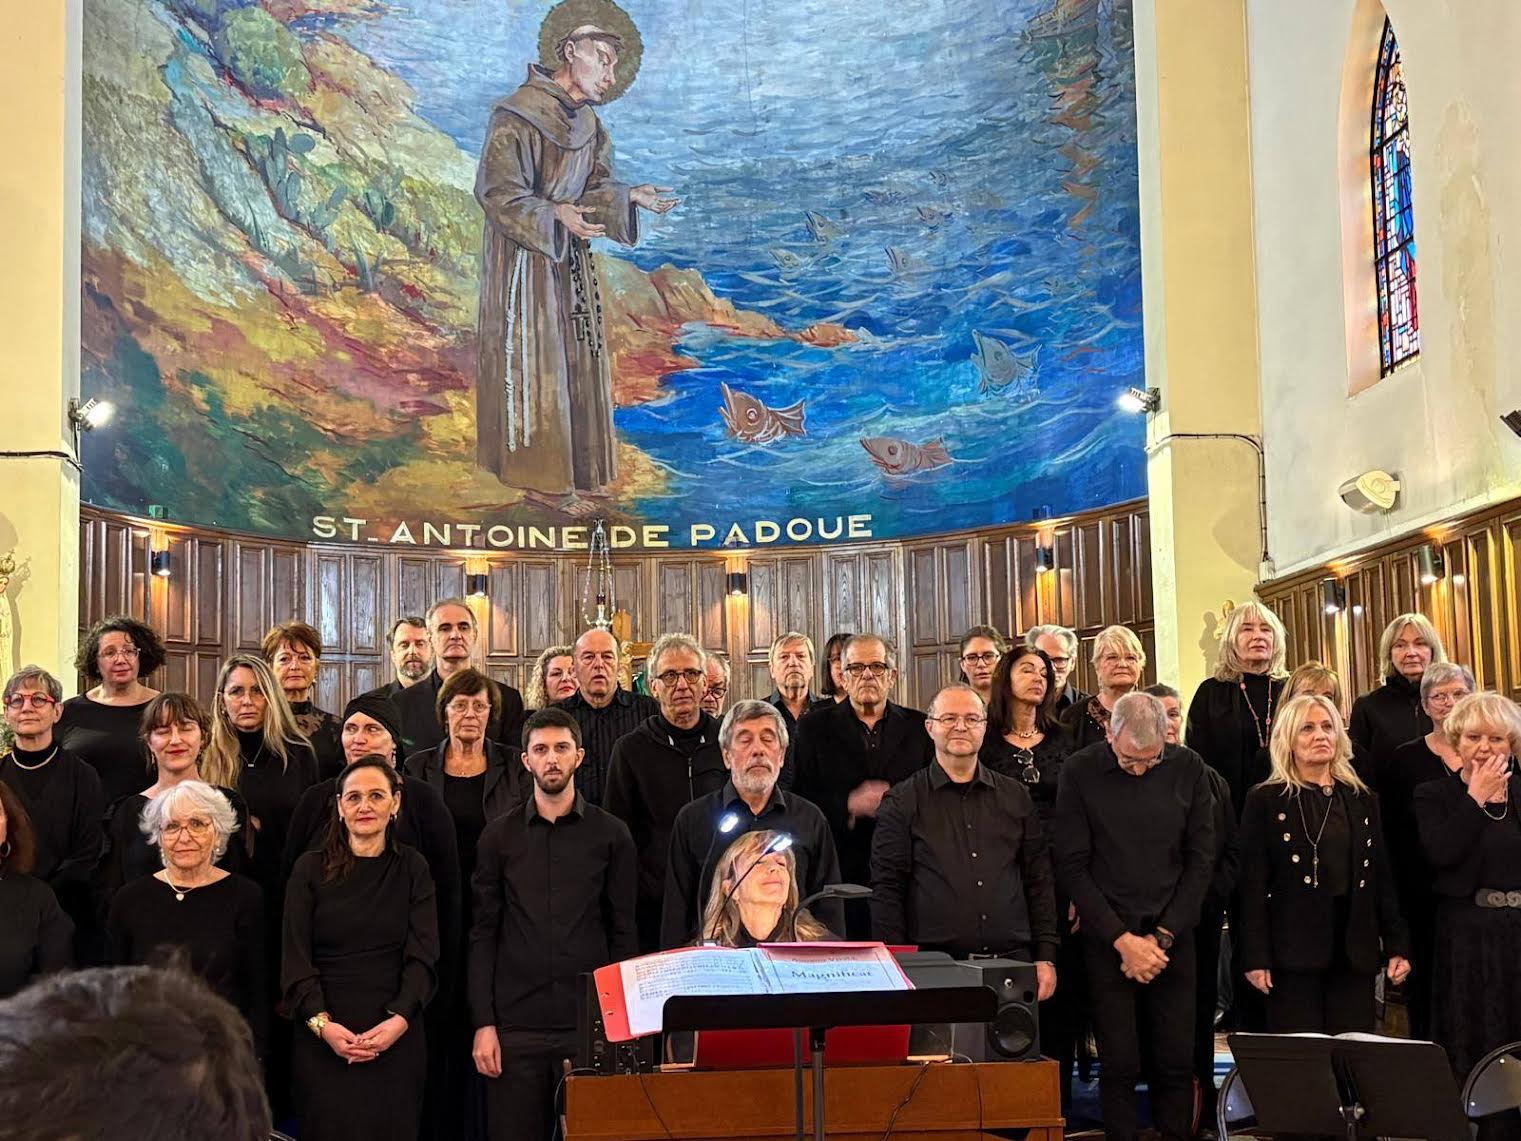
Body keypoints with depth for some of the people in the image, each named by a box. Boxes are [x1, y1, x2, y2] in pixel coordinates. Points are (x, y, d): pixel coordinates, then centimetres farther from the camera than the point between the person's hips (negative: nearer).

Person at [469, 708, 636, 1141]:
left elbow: (623, 933, 4)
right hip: (516, 1024, 1)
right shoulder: (499, 836, 7)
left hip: (591, 1023, 0)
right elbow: (483, 934, 5)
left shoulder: (611, 834, 5)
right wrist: (483, 1022, -3)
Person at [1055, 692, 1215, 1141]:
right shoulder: (1080, 772, -5)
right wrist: (1122, 939, -10)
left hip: (1173, 939, 2)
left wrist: (1163, 937, -4)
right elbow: (1073, 867, -5)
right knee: (1119, 1066, -1)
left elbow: (1201, 860, 3)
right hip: (1107, 941, -1)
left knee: (1176, 1063, 2)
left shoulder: (1188, 768, 1)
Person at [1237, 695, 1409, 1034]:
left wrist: (1397, 946, 7)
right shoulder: (1265, 800, 1)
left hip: (1355, 951, 4)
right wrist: (1255, 958, -10)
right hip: (1293, 951, -3)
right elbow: (1253, 884, -3)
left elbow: (1381, 877, 14)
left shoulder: (1362, 800, 13)